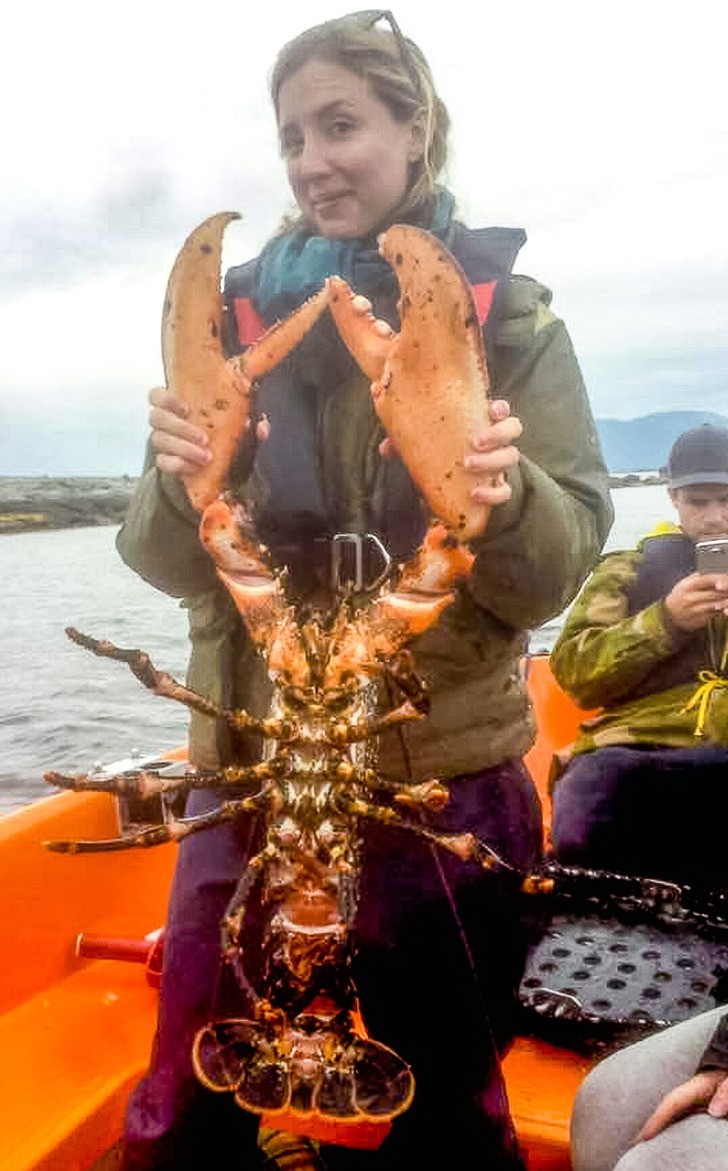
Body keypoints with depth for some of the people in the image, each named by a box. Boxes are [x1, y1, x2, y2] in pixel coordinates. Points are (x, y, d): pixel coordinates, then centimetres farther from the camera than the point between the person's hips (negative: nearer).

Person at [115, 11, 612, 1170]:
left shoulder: (512, 316, -1)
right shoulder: (239, 312, 2)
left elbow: (558, 574, -7)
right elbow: (171, 562, -4)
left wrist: (507, 499, -28)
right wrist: (181, 487, -26)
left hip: (452, 779, 0)